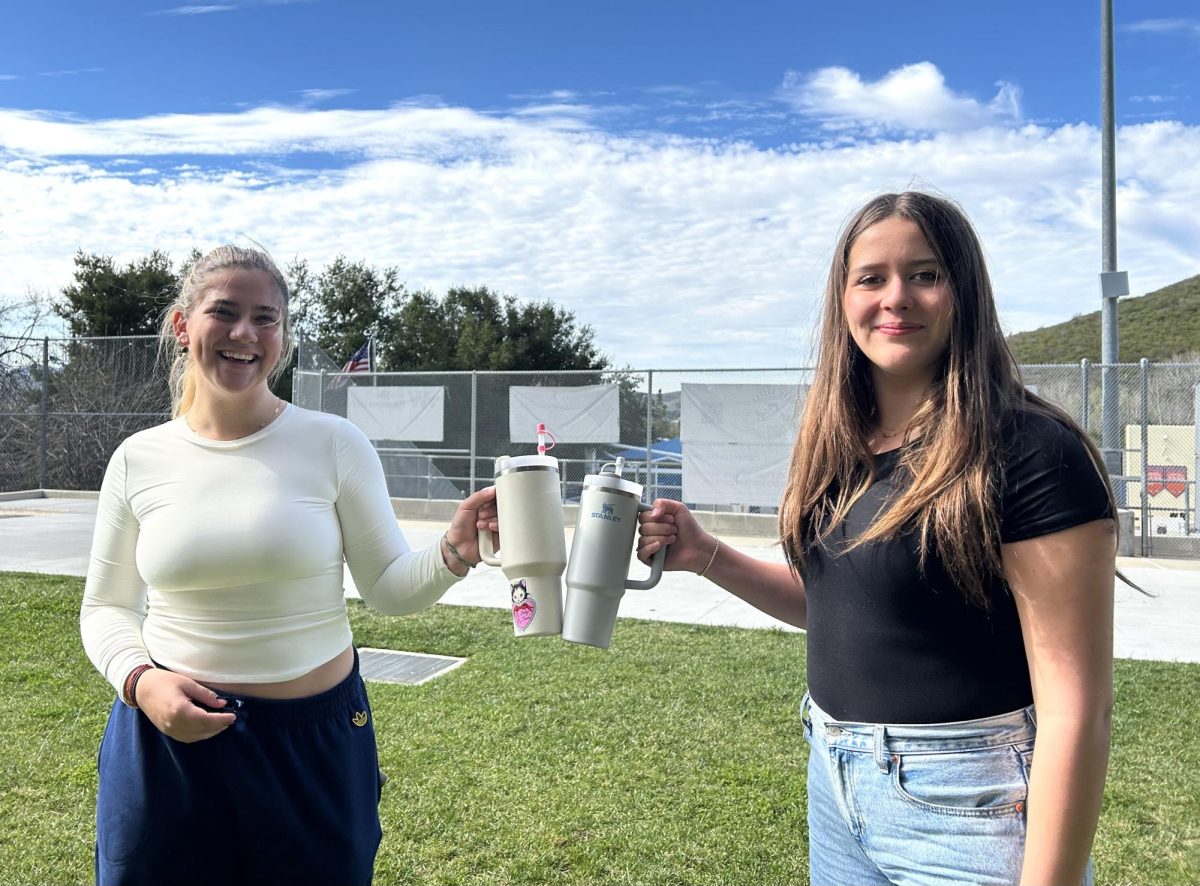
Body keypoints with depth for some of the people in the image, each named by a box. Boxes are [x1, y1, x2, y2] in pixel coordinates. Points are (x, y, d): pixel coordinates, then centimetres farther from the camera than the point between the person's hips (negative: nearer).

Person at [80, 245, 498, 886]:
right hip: (169, 737, 1)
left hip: (315, 742, -1)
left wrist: (453, 555, -22)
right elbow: (106, 608, 8)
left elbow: (389, 589, -3)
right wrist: (141, 680, -11)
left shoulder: (334, 444, -7)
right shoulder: (138, 459, -2)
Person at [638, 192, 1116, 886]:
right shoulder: (839, 447, 2)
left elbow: (1075, 708, -19)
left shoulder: (1030, 454, -19)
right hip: (834, 778, 7)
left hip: (963, 804, -7)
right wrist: (705, 556, 0)